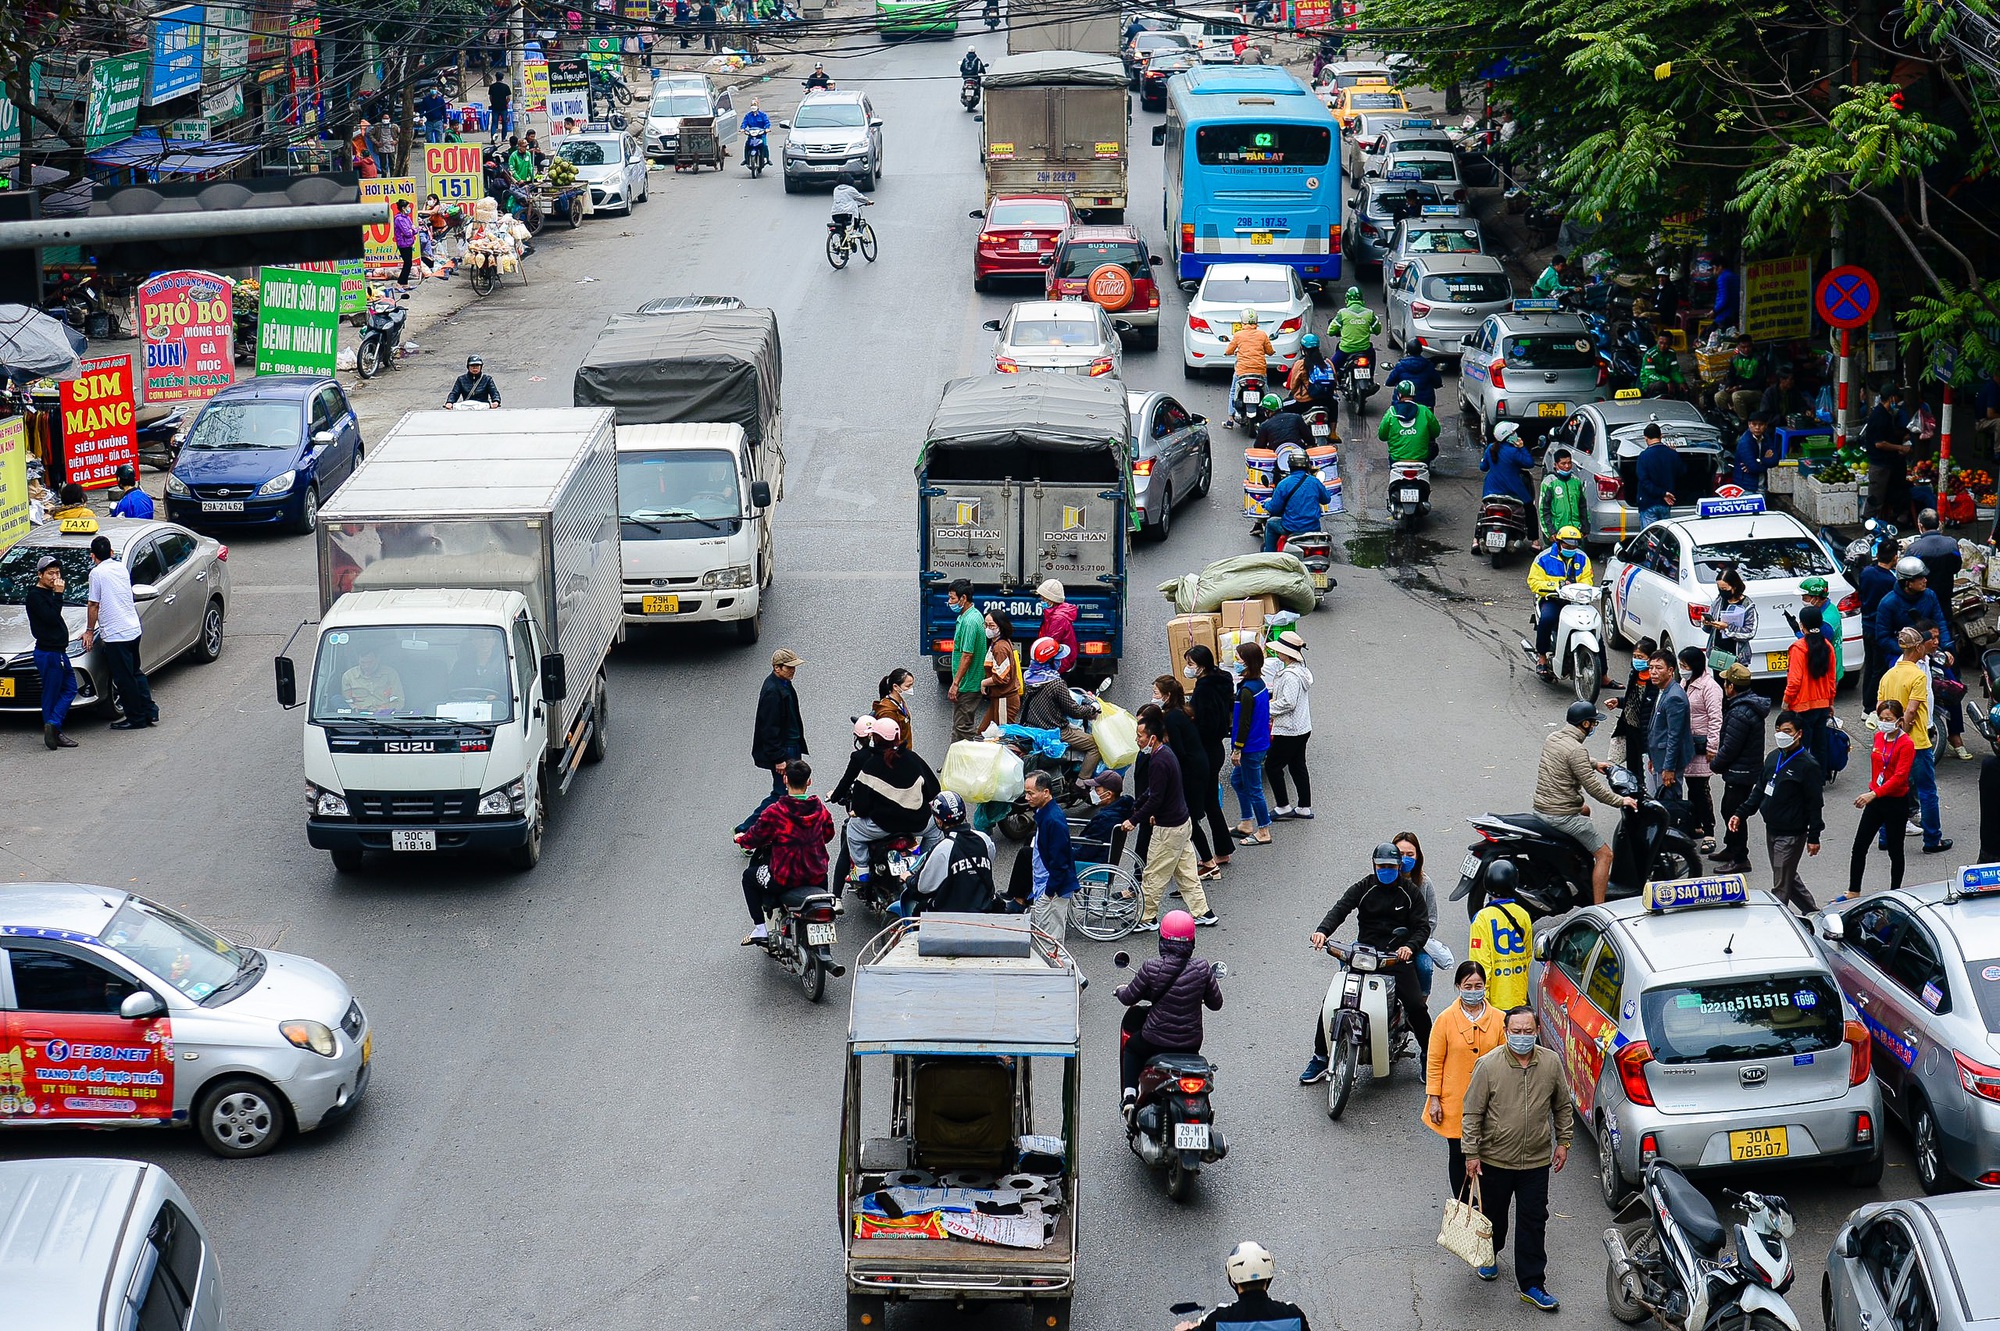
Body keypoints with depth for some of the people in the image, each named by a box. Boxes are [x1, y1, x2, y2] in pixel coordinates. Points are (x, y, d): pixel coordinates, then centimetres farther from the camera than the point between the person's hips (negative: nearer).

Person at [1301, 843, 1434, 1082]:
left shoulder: (1411, 892, 7)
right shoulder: (1364, 887, 8)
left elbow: (1423, 926, 1)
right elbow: (1340, 908, -7)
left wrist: (1410, 947, -21)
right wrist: (1323, 930, -27)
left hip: (1397, 956, -1)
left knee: (1416, 1006, -19)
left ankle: (1429, 1057, 4)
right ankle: (1320, 1058, 3)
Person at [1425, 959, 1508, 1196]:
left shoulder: (1498, 1019, 0)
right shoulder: (1446, 1019, -5)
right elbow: (1434, 1062, -2)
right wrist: (1434, 1099, -5)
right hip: (1455, 1103, -1)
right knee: (1458, 1156, 9)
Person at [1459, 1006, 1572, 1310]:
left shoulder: (1551, 1063, -5)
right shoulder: (1488, 1065, -13)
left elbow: (1563, 1107, 10)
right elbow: (1472, 1113, -7)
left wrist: (1563, 1141, 9)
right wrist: (1471, 1153, -7)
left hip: (1537, 1161, 1)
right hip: (1494, 1158, -1)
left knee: (1533, 1222, 2)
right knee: (1493, 1215, 17)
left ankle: (1532, 1284, 8)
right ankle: (1489, 1256, 44)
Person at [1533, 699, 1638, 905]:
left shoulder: (1552, 739, 7)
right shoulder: (1576, 750, -21)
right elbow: (1593, 787, -20)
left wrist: (1594, 765, 33)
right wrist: (1620, 800, -10)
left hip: (1540, 808, 9)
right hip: (1562, 815, -9)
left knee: (1584, 810, 39)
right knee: (1604, 854, -4)